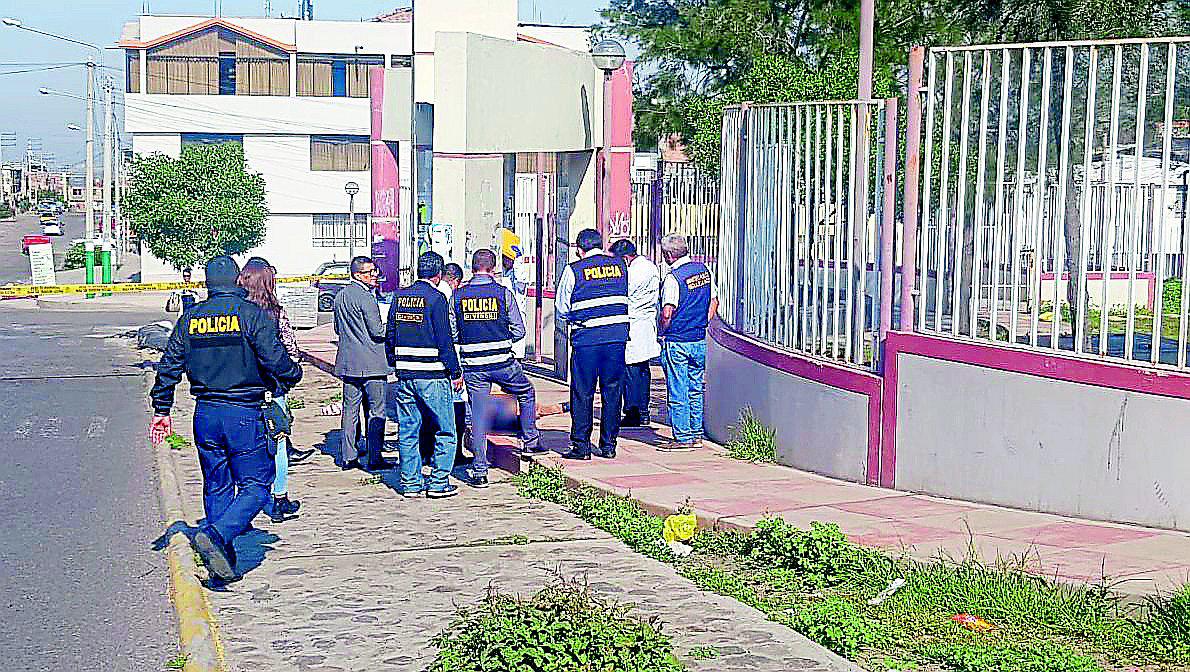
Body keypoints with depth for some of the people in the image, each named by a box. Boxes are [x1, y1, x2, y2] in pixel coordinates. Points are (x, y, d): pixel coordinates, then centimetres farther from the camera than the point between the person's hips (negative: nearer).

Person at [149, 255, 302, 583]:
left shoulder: (190, 317, 7)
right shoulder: (252, 314, -8)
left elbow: (169, 366, 10)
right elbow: (275, 360, -12)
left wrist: (161, 410, 18)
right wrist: (294, 374, 9)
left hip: (205, 415, 5)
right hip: (244, 414, -5)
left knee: (216, 488, 16)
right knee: (255, 486, 1)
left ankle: (223, 560, 18)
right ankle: (215, 535, -21)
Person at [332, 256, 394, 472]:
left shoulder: (340, 296, 11)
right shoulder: (366, 297, -15)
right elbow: (377, 331, -16)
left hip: (347, 363, 8)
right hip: (371, 364, -8)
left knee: (350, 409, 11)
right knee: (376, 411, -1)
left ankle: (347, 457, 13)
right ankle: (374, 458, 0)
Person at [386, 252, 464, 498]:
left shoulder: (399, 296, 8)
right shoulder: (436, 298, -10)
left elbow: (390, 336, 12)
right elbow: (445, 340, -12)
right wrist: (456, 372, -5)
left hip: (404, 374, 6)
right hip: (433, 375, -6)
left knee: (407, 431, 10)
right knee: (445, 431, 5)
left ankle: (411, 483, 13)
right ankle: (439, 483, 4)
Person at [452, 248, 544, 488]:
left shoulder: (458, 295, 0)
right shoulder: (504, 293, -4)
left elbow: (452, 333, 3)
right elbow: (519, 331, -2)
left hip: (472, 366, 1)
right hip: (503, 363, -1)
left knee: (478, 417, 6)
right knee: (527, 394, 26)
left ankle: (479, 471, 7)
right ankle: (530, 439, 30)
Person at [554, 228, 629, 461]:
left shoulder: (574, 270, -3)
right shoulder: (620, 265, 8)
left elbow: (561, 309, 4)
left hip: (587, 337, -3)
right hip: (618, 335, 3)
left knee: (582, 393, 5)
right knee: (612, 391, 10)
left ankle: (581, 445, 6)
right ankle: (608, 445, 13)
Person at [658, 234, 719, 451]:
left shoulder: (673, 278, -17)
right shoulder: (703, 270, 5)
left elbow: (667, 314, -22)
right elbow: (714, 301, 13)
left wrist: (661, 333, -6)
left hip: (677, 342, -7)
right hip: (700, 341, 7)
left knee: (678, 392, 1)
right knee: (696, 390, 15)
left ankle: (682, 439, 4)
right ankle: (697, 436, 20)